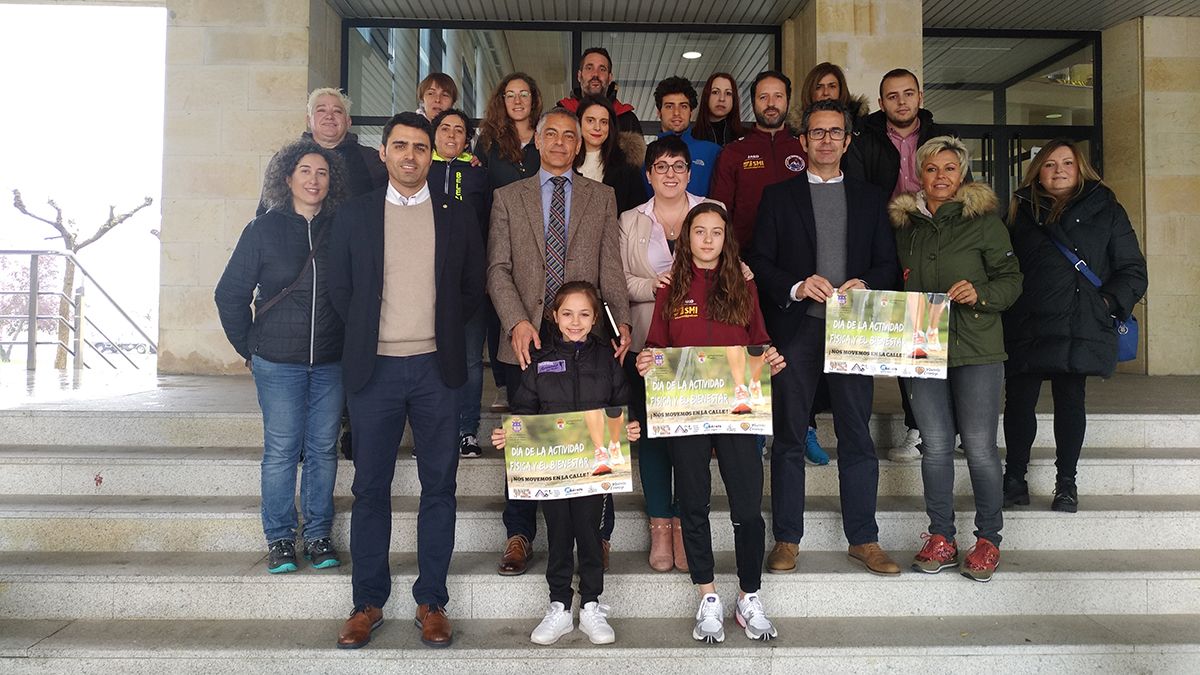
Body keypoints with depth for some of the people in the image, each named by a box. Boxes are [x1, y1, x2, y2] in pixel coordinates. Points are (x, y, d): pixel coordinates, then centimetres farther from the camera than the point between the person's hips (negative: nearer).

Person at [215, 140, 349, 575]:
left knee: (323, 449, 7)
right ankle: (279, 539, 16)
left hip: (331, 362, 2)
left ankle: (318, 535, 18)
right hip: (278, 362, -1)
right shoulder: (263, 229, 1)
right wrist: (248, 348, 5)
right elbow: (230, 293, 5)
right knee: (281, 451, 3)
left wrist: (352, 345, 2)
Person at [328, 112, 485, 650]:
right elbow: (339, 289, 9)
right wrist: (369, 333, 3)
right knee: (370, 488, 5)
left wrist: (442, 329, 2)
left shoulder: (458, 216, 7)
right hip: (374, 367, 0)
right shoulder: (354, 215, 7)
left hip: (436, 368, 0)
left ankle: (431, 602, 15)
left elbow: (473, 288, 10)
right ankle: (368, 603, 17)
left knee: (439, 487, 4)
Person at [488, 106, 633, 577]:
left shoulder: (602, 197, 13)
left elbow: (610, 267, 5)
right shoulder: (508, 197, 12)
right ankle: (519, 536, 18)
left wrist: (622, 321, -10)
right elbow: (498, 269, 3)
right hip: (528, 335, 0)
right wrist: (517, 322, -12)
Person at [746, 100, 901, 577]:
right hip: (795, 328, -1)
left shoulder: (870, 199, 15)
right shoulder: (778, 196, 9)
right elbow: (760, 262, 2)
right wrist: (796, 286, -14)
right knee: (788, 439, 3)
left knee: (857, 438, 4)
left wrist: (865, 285, -9)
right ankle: (787, 539, 13)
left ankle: (863, 538, 16)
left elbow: (888, 264, 11)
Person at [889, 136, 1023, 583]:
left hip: (976, 349, -3)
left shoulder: (984, 220, 1)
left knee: (979, 447, -1)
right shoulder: (905, 224, 13)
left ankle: (988, 540, 14)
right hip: (922, 349, 3)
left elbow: (1012, 279, 1)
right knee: (935, 445, 4)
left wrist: (979, 293, -18)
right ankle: (940, 538, 15)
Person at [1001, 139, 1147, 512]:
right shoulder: (1022, 212, 14)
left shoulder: (1104, 210, 10)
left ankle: (1066, 483, 15)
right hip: (1026, 328, 1)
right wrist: (1005, 306, -3)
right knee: (1018, 400, 0)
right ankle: (1014, 480, 13)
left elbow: (1132, 269, 7)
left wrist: (1109, 303, -8)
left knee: (1070, 400, 3)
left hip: (1080, 326, -1)